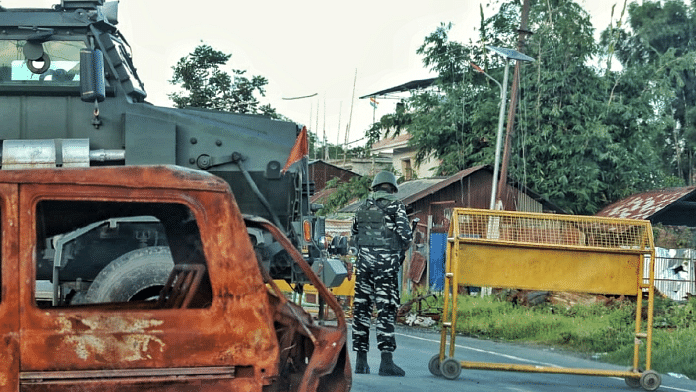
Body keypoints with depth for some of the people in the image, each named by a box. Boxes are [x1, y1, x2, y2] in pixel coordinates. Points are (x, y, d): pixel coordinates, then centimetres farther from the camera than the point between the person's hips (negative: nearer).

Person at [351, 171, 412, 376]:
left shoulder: (363, 207, 13)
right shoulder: (395, 206, -1)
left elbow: (355, 235, 18)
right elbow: (405, 235, -7)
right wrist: (399, 246, 13)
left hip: (364, 261, 4)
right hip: (386, 264, -4)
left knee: (361, 308, 9)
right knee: (386, 309, -4)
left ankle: (361, 360, 10)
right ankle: (386, 361, -10)